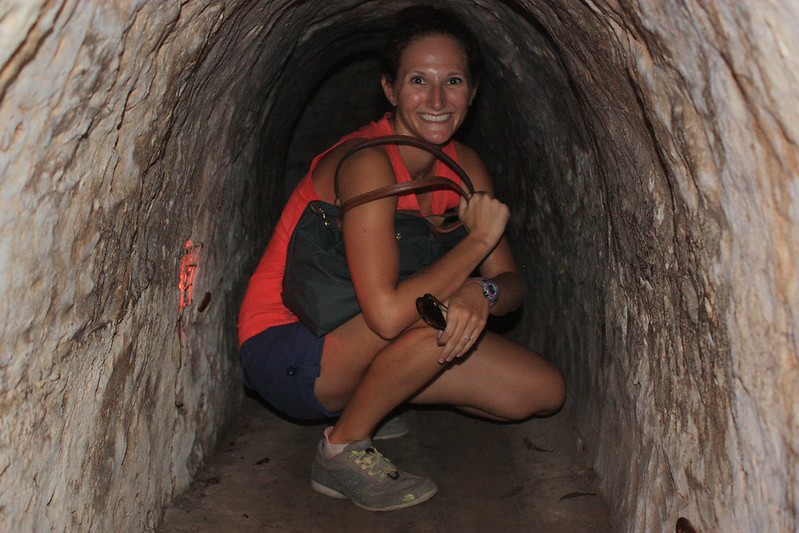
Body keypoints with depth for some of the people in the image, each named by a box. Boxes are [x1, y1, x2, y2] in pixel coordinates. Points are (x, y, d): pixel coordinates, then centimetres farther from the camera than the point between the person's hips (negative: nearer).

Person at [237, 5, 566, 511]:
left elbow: (511, 283, -2)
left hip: (356, 345, 8)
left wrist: (481, 293, -27)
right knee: (436, 312, -35)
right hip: (283, 351, -7)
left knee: (545, 391, 0)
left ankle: (363, 402, 14)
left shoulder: (463, 166, -1)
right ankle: (342, 450, -9)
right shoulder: (368, 162, -26)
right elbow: (387, 312, -36)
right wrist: (478, 238, -25)